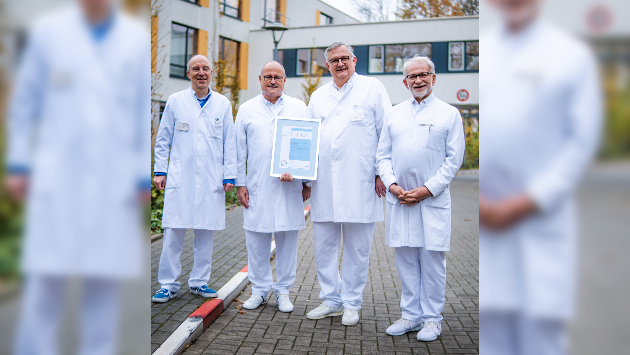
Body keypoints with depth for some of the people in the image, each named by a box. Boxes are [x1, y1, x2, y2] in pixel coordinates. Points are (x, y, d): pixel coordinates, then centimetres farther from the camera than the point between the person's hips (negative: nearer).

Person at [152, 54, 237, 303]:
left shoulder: (223, 104, 9)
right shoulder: (175, 101, 7)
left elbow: (230, 143, 9)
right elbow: (163, 140, 10)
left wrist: (229, 176, 4)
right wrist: (160, 171, 4)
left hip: (211, 180, 1)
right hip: (180, 179, -1)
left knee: (205, 232, 6)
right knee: (174, 231, -2)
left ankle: (199, 282, 18)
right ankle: (168, 284, 10)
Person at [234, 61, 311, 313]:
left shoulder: (299, 108, 9)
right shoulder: (246, 110, 10)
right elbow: (239, 150, 9)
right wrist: (239, 183, 4)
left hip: (290, 187, 0)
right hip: (257, 187, 0)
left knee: (287, 239, 5)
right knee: (256, 239, 4)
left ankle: (283, 291, 20)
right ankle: (259, 289, 20)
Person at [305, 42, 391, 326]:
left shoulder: (373, 88, 5)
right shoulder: (318, 96, 17)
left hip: (360, 183, -4)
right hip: (324, 185, 4)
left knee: (357, 247, 4)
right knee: (323, 244, 8)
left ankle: (351, 303, 19)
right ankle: (331, 300, 23)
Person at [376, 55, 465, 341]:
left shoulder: (449, 113, 3)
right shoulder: (394, 114, 13)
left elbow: (454, 159, -2)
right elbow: (382, 155, 12)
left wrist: (427, 189, -12)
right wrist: (391, 184, -5)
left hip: (432, 200, -3)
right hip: (399, 199, 3)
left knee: (432, 259, 2)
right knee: (405, 259, 9)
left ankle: (432, 318, 17)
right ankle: (410, 315, 23)